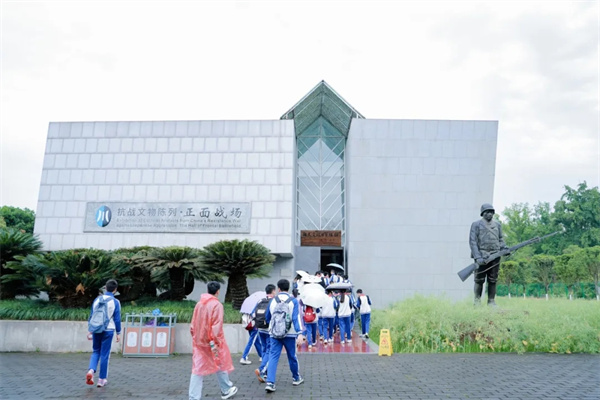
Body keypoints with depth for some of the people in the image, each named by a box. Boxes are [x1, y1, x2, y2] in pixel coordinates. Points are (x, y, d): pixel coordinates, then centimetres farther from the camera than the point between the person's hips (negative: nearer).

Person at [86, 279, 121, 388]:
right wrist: (118, 333, 2)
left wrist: (90, 330, 17)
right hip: (108, 330, -3)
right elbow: (117, 319, -6)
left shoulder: (97, 299, 5)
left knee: (95, 351, 17)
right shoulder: (115, 302, -7)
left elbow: (91, 316, 9)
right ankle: (102, 379, 12)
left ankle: (91, 370, -8)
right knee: (104, 355, 5)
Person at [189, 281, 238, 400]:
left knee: (198, 369, 4)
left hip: (198, 341, 5)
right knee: (221, 365, 14)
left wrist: (195, 337, 17)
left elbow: (193, 324, 10)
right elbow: (216, 325, -19)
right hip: (213, 341, -5)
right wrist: (214, 342, -21)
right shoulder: (216, 304, -13)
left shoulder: (199, 303, 6)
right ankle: (226, 391, 30)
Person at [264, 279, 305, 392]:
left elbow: (268, 318, 15)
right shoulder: (293, 301, -5)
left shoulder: (273, 301, 3)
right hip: (289, 334, -1)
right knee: (292, 356, 14)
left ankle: (270, 382, -12)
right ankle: (296, 378, 31)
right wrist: (299, 333, -18)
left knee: (273, 357, 0)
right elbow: (296, 318, -15)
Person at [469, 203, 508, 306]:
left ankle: (491, 302, 12)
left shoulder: (497, 224, 15)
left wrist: (504, 248, 0)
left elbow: (500, 239, 21)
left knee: (493, 280, 5)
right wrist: (477, 257, -15)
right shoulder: (476, 224, 1)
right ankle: (477, 301, 10)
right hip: (482, 256, -4)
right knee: (479, 280, 0)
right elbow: (473, 242, -5)